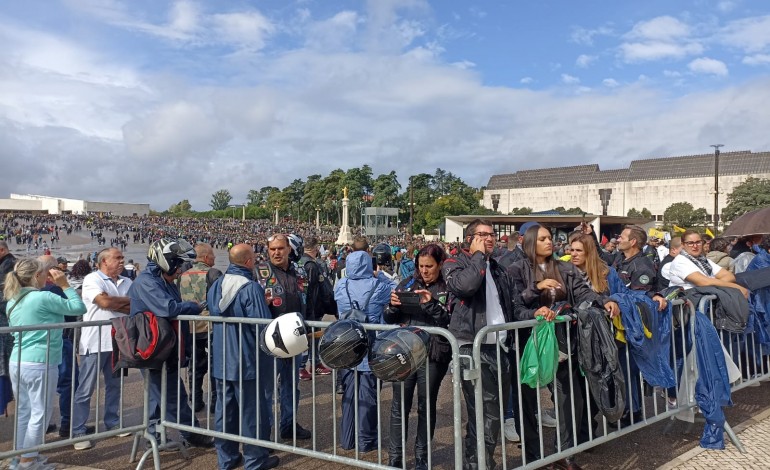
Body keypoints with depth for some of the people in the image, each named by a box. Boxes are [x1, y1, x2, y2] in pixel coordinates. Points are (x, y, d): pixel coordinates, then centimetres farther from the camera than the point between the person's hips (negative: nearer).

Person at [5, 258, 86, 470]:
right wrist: (65, 285, -3)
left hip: (17, 362, 8)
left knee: (23, 412, 16)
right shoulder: (43, 298, -16)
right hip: (40, 364, -8)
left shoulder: (13, 300, 9)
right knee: (40, 413, 4)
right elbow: (79, 308, -10)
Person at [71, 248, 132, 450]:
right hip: (95, 342, -6)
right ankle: (78, 432, 10)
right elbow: (105, 302, -22)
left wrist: (115, 304, -16)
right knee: (85, 390, 1)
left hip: (117, 340, 6)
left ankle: (112, 423, 28)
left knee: (114, 385, 15)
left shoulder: (127, 282, 9)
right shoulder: (92, 279, -8)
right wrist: (128, 300, -8)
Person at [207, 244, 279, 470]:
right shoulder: (251, 288, -20)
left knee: (224, 408, 15)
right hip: (246, 360, -7)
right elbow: (262, 325, -22)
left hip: (221, 359, 7)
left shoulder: (216, 285, 4)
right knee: (251, 410, 5)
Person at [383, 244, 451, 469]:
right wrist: (393, 305, -12)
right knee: (399, 406, 7)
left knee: (426, 407, 11)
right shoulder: (408, 284, 7)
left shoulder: (449, 288, -3)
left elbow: (452, 323, -12)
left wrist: (432, 305, -23)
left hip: (432, 356, -2)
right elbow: (389, 319, 8)